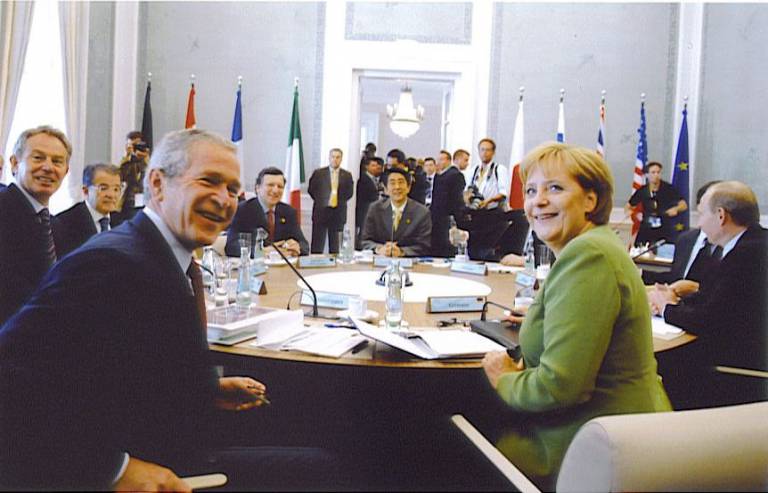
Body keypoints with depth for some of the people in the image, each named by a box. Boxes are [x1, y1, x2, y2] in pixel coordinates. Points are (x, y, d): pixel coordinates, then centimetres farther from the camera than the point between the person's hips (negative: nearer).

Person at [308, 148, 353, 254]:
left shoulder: (347, 175, 10)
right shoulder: (318, 173, 6)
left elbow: (349, 192, 9)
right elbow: (311, 190, 6)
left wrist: (339, 201, 1)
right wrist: (321, 201, 1)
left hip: (338, 212, 1)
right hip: (320, 212, -1)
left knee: (335, 247, 4)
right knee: (317, 246, -2)